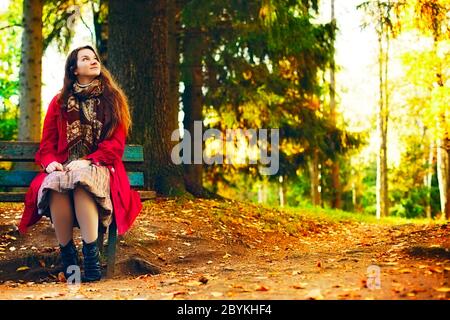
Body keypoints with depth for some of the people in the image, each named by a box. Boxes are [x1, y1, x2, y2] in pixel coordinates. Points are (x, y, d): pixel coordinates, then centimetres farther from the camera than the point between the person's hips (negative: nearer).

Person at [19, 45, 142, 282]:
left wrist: (88, 161, -15)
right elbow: (47, 142, 12)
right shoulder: (60, 102, 15)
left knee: (82, 182, -39)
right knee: (55, 185, -36)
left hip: (99, 167, -2)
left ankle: (91, 257, -39)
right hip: (64, 166, 2)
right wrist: (50, 162, -11)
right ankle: (67, 256, -25)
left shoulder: (113, 99, 10)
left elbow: (116, 143, 1)